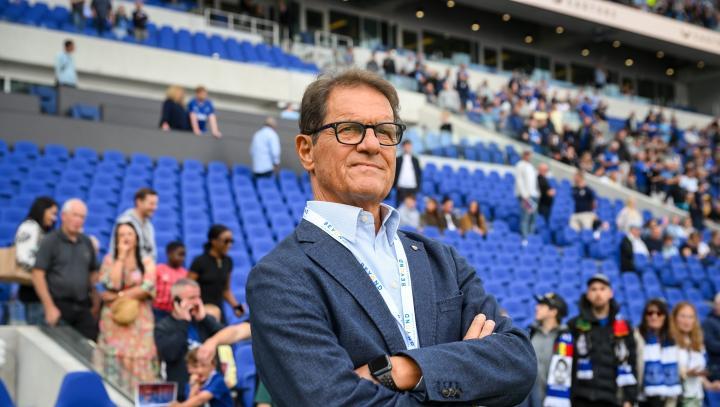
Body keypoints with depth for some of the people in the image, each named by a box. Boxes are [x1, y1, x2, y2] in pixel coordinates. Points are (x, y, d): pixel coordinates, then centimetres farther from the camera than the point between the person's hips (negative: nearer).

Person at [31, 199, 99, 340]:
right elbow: (38, 275, -9)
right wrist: (49, 307, -14)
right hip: (59, 306, -4)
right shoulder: (50, 241, -3)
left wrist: (95, 302, 8)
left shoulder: (87, 242, 12)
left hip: (83, 307, 5)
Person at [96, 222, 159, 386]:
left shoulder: (147, 261, 7)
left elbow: (148, 288, -7)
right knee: (115, 360, -5)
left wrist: (119, 296, -8)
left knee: (140, 361, -6)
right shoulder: (110, 259, 7)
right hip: (114, 319, 0)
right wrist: (122, 256, -8)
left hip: (140, 319, 0)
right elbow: (112, 284, -10)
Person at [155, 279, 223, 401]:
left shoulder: (205, 321, 12)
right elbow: (169, 354, -18)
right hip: (182, 394, -3)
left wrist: (204, 318, -9)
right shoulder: (163, 328, 1)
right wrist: (184, 322, -12)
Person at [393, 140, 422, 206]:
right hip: (401, 187, -1)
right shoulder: (398, 159, 4)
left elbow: (419, 173, 12)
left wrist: (418, 185, 4)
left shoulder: (415, 159, 10)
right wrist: (395, 185, 0)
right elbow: (394, 173, 6)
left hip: (413, 188, 1)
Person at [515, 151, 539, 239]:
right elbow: (519, 181, -10)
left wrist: (537, 193, 13)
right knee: (526, 217, -12)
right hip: (525, 195, -8)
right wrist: (525, 195, -16)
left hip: (533, 194, 8)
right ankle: (525, 237, -14)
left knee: (532, 217, 5)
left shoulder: (530, 166, 21)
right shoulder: (520, 165, -3)